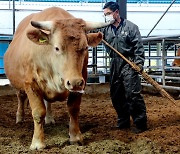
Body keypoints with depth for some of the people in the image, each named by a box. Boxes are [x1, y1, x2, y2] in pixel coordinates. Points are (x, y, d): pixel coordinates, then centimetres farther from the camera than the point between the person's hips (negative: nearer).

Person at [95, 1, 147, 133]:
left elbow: (138, 46, -6)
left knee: (133, 94, -10)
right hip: (115, 64, 6)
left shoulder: (130, 27, -3)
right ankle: (123, 122, 25)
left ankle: (140, 123, 0)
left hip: (129, 64, -6)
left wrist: (139, 63, -14)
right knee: (116, 95, 11)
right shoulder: (106, 29, 10)